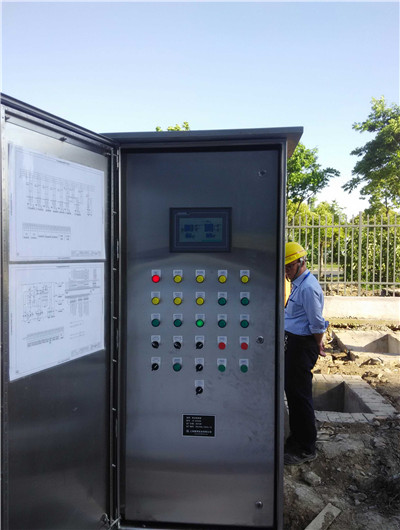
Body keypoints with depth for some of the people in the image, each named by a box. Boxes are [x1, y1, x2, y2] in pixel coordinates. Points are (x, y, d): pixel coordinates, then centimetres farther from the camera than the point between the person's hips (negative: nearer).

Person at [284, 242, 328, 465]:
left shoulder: (308, 287, -21)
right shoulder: (299, 284, 11)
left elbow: (317, 323, -19)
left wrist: (317, 347, -7)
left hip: (303, 344, -10)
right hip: (294, 342, 10)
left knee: (300, 394, -1)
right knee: (292, 390, 18)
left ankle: (307, 449, 13)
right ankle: (297, 437, 34)